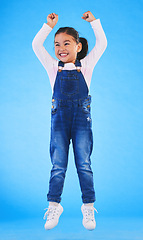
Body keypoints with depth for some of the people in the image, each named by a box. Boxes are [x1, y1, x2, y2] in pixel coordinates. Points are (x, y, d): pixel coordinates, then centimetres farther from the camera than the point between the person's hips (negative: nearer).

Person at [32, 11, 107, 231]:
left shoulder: (86, 66, 10)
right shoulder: (53, 67, 11)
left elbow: (102, 44, 7)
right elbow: (36, 45, 8)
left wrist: (93, 21, 8)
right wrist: (49, 25, 5)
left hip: (82, 120, -1)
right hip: (59, 121, 1)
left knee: (84, 164, -1)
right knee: (58, 166, 1)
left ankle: (88, 208, 8)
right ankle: (54, 207, 10)